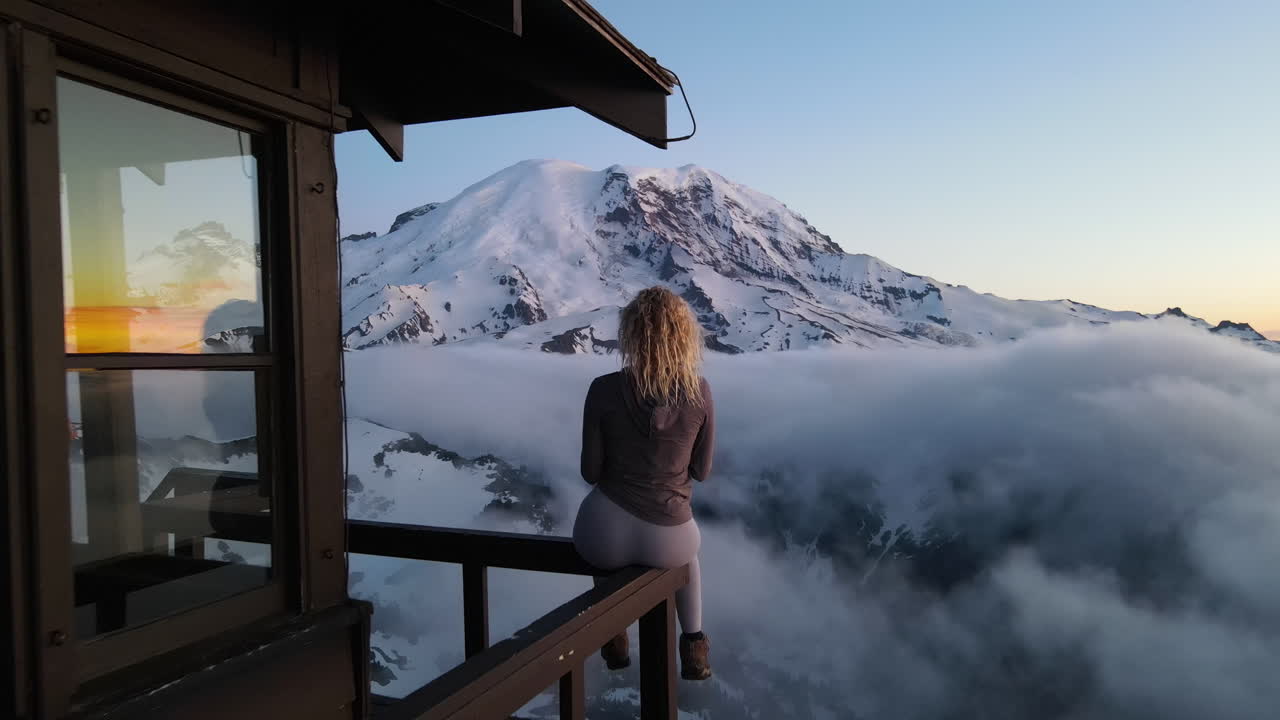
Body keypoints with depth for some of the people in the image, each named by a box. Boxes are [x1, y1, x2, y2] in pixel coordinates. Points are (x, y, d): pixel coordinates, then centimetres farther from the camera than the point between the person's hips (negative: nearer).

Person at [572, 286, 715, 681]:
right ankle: (694, 647, 37)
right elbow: (701, 471, 2)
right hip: (666, 544, 1)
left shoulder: (604, 390, -13)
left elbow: (591, 472, -4)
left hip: (605, 539, -1)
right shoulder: (700, 393, -8)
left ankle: (614, 639, 45)